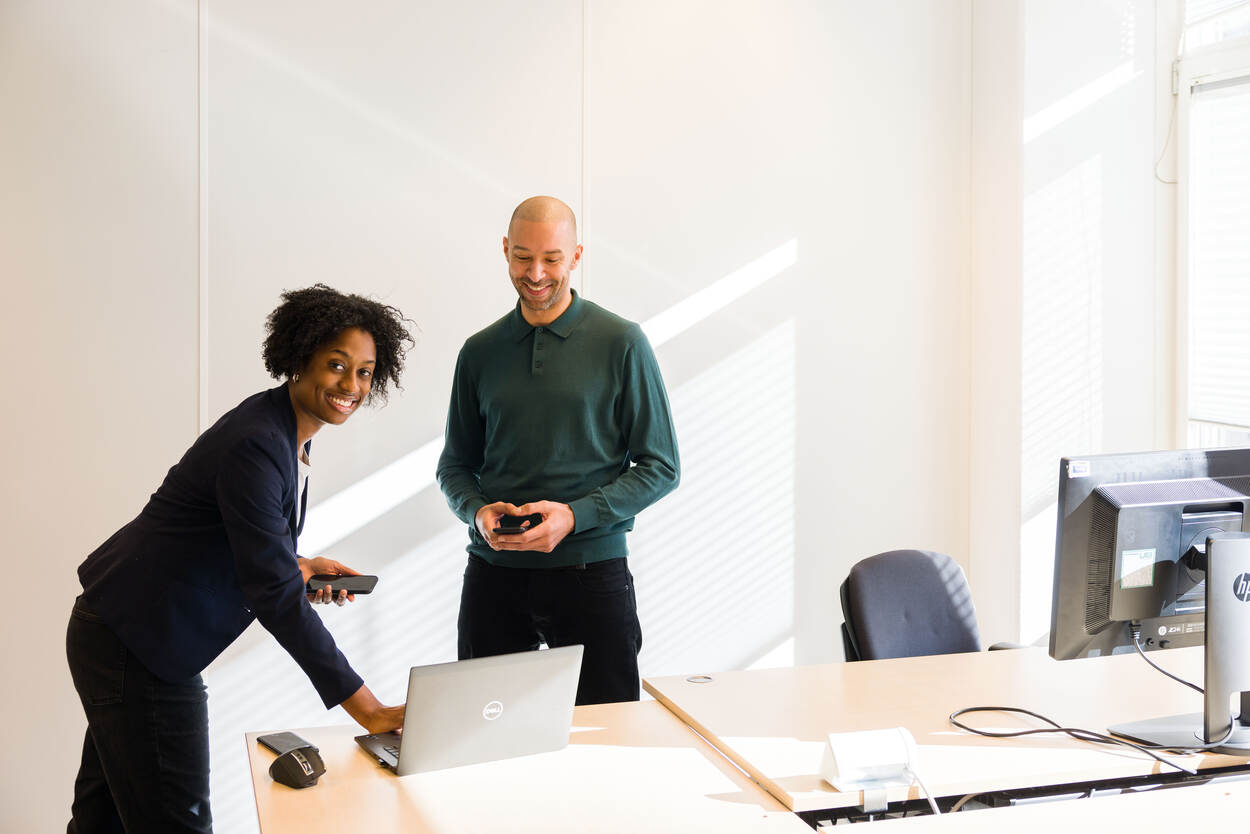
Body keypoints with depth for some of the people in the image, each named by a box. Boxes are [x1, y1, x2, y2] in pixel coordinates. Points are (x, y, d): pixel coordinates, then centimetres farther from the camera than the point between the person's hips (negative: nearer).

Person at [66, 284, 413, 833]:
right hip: (137, 647, -10)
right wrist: (367, 710, -29)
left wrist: (295, 565, 2)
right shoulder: (254, 446, -26)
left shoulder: (285, 428, 4)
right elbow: (275, 598, -30)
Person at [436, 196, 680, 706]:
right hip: (494, 572, 3)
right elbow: (455, 464, 15)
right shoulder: (480, 352, 9)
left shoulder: (622, 344, -2)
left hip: (591, 572, -3)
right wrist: (478, 510, -7)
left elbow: (660, 468, -2)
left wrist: (574, 515, -14)